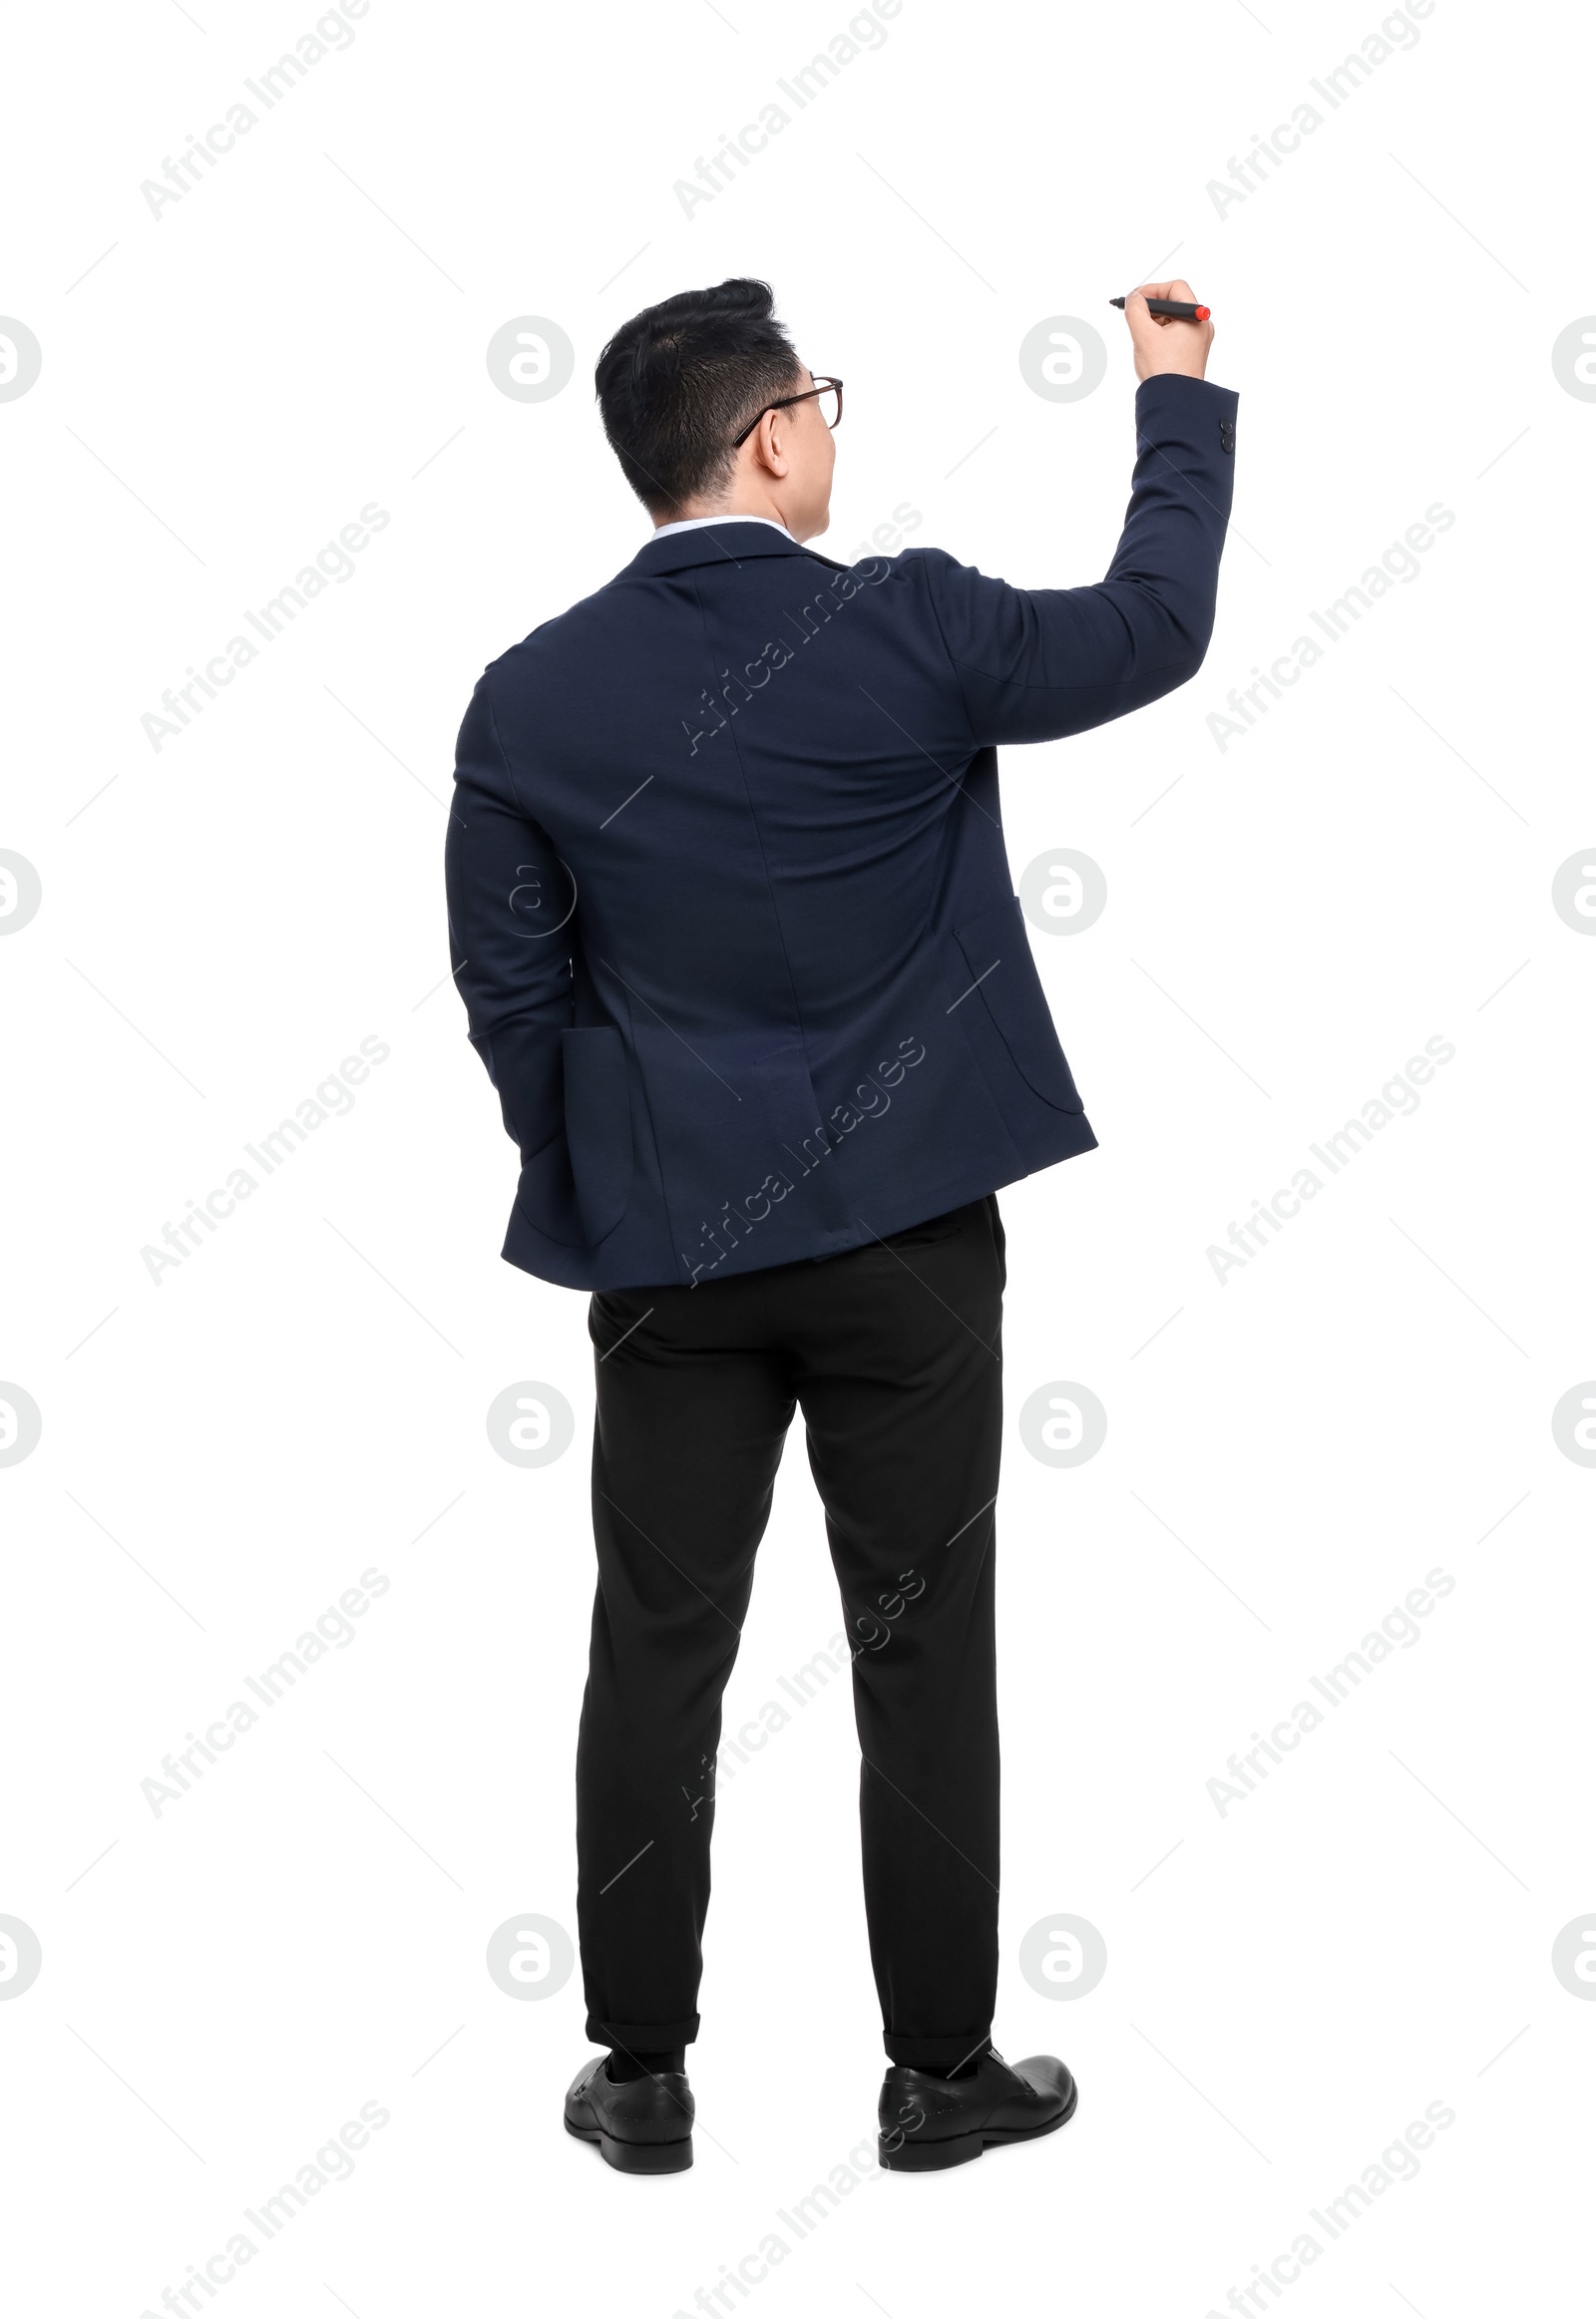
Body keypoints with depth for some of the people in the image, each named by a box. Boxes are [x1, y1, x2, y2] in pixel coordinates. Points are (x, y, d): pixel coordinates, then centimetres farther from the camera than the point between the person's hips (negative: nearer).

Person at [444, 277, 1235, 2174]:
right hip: (904, 1233, -2)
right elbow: (1154, 626, 5)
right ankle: (943, 2071, 19)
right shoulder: (910, 630, -11)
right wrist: (1177, 394, 18)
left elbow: (510, 988, 2)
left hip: (667, 1244, 3)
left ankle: (642, 2074, 18)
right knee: (922, 1650, 8)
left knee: (659, 1653, 10)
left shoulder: (531, 697, -2)